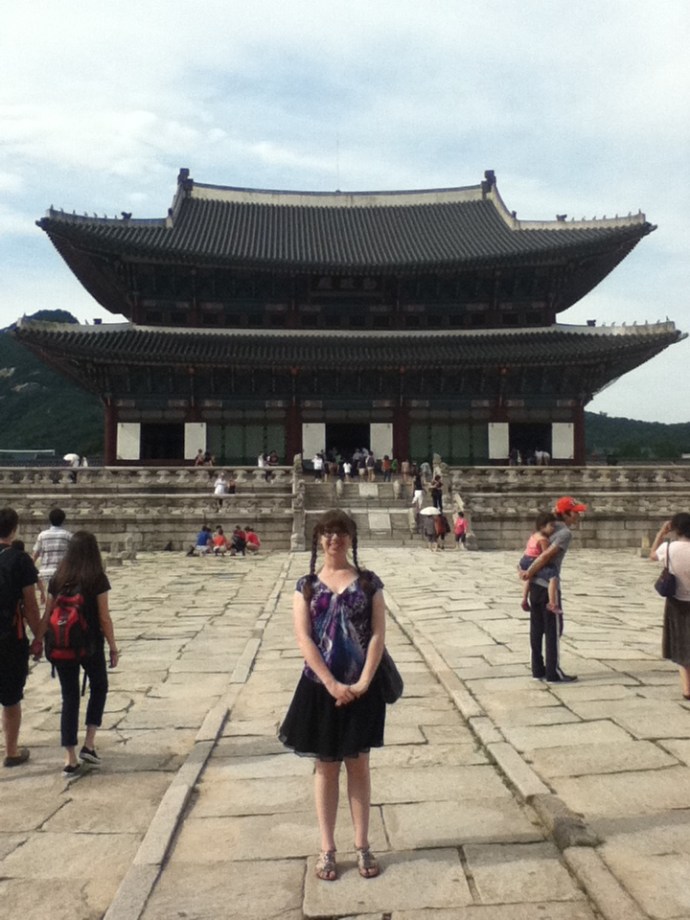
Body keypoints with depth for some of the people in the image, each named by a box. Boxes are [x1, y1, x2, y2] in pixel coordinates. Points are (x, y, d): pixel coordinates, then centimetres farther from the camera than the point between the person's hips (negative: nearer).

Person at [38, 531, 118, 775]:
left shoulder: (57, 579, 1)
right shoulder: (97, 579, -10)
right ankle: (89, 745, 15)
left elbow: (47, 614, 3)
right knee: (99, 688, 21)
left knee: (69, 697, 11)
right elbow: (104, 618, -9)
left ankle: (70, 759, 12)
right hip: (90, 645, -3)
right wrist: (113, 647, -1)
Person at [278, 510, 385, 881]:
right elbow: (304, 638, -8)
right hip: (321, 687, 0)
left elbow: (378, 634, -6)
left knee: (358, 765, 12)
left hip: (361, 687, 0)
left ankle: (362, 846, 27)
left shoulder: (369, 582, -2)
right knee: (326, 766, 12)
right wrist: (332, 684, -15)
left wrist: (362, 683, -14)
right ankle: (327, 849, 25)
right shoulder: (306, 585, -1)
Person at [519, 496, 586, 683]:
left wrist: (525, 569, 7)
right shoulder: (566, 533, -13)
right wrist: (529, 573, -12)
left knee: (537, 629, 11)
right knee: (553, 630, 1)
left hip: (535, 585, 8)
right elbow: (546, 556, -20)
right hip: (548, 586, -8)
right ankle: (553, 673, 7)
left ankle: (538, 670, 19)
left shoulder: (552, 528, 12)